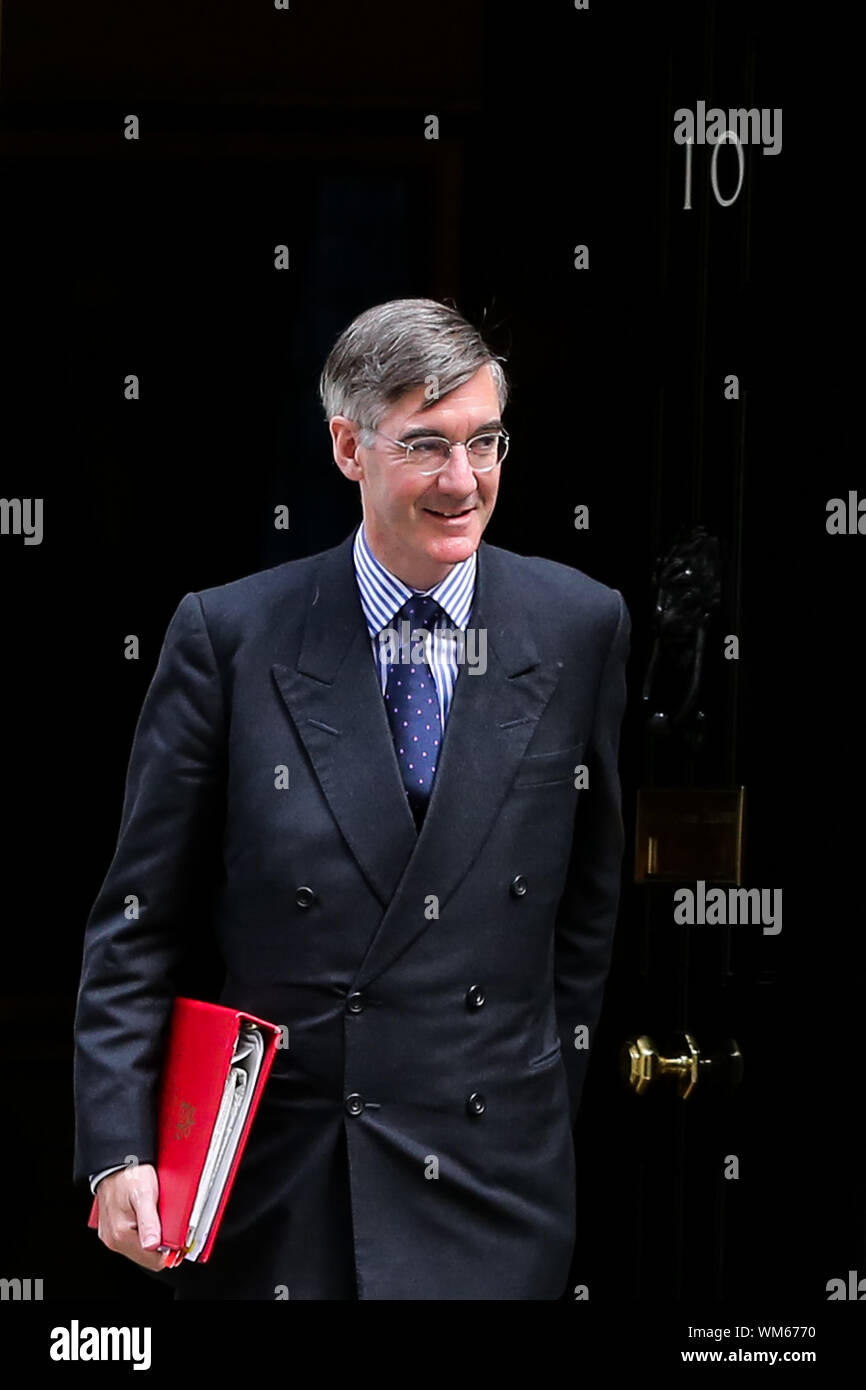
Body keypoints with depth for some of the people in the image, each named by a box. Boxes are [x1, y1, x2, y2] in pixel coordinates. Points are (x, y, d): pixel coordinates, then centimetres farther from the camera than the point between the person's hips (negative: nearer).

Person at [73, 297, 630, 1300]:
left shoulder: (580, 628, 2)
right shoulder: (228, 636, -3)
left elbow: (587, 905, 11)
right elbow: (139, 921, -1)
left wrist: (547, 1114, 12)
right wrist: (118, 1154, -9)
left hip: (491, 1188, 1)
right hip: (272, 1185, -1)